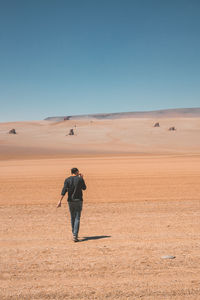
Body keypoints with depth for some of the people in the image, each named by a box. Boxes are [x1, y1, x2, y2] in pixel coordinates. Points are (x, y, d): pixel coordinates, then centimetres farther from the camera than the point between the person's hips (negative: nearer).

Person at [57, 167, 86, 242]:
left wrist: (60, 200, -13)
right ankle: (75, 235, -15)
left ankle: (74, 234, 30)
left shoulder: (67, 180, -1)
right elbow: (84, 188, 12)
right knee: (77, 218, -3)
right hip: (78, 200, -2)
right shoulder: (80, 179, -4)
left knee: (72, 217, 17)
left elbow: (64, 190, -12)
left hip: (70, 201, 2)